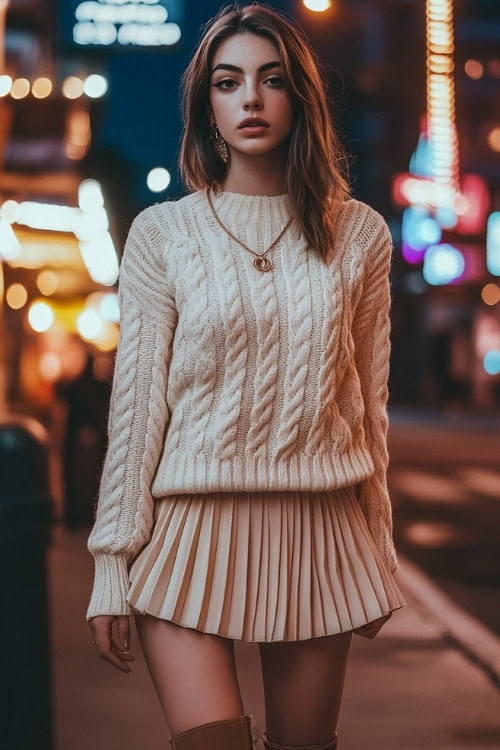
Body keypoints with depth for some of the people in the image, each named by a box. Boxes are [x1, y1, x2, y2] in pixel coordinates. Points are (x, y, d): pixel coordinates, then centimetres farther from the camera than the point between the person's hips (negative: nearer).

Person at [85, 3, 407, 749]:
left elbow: (369, 403, 10)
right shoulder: (162, 233, 1)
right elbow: (135, 404, -1)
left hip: (319, 529, 2)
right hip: (194, 525, -2)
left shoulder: (358, 234, 6)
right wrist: (113, 569, -3)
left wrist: (378, 550, 12)